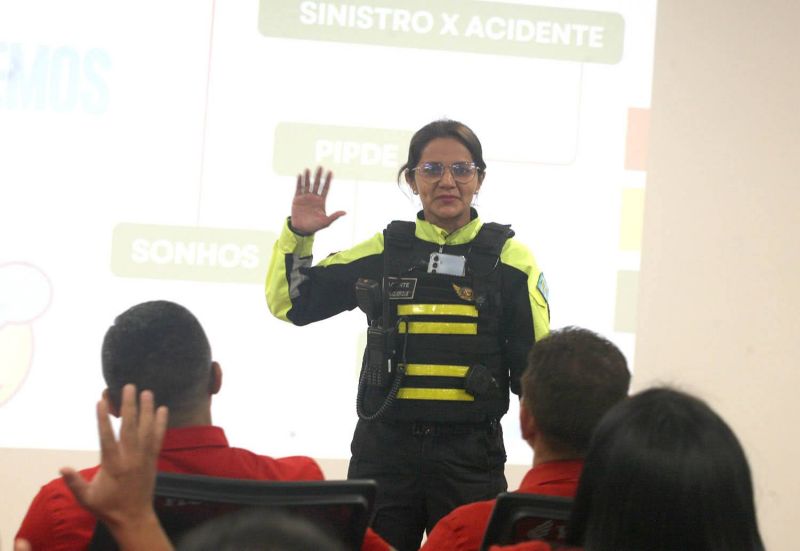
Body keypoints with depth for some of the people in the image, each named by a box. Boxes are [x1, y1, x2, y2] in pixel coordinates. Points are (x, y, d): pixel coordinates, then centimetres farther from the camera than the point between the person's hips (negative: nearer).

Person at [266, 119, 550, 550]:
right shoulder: (383, 251, 5)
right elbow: (290, 304, 11)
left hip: (471, 450, -1)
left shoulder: (508, 257, 2)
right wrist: (298, 235, -3)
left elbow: (534, 363, 5)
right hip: (385, 448, 1)